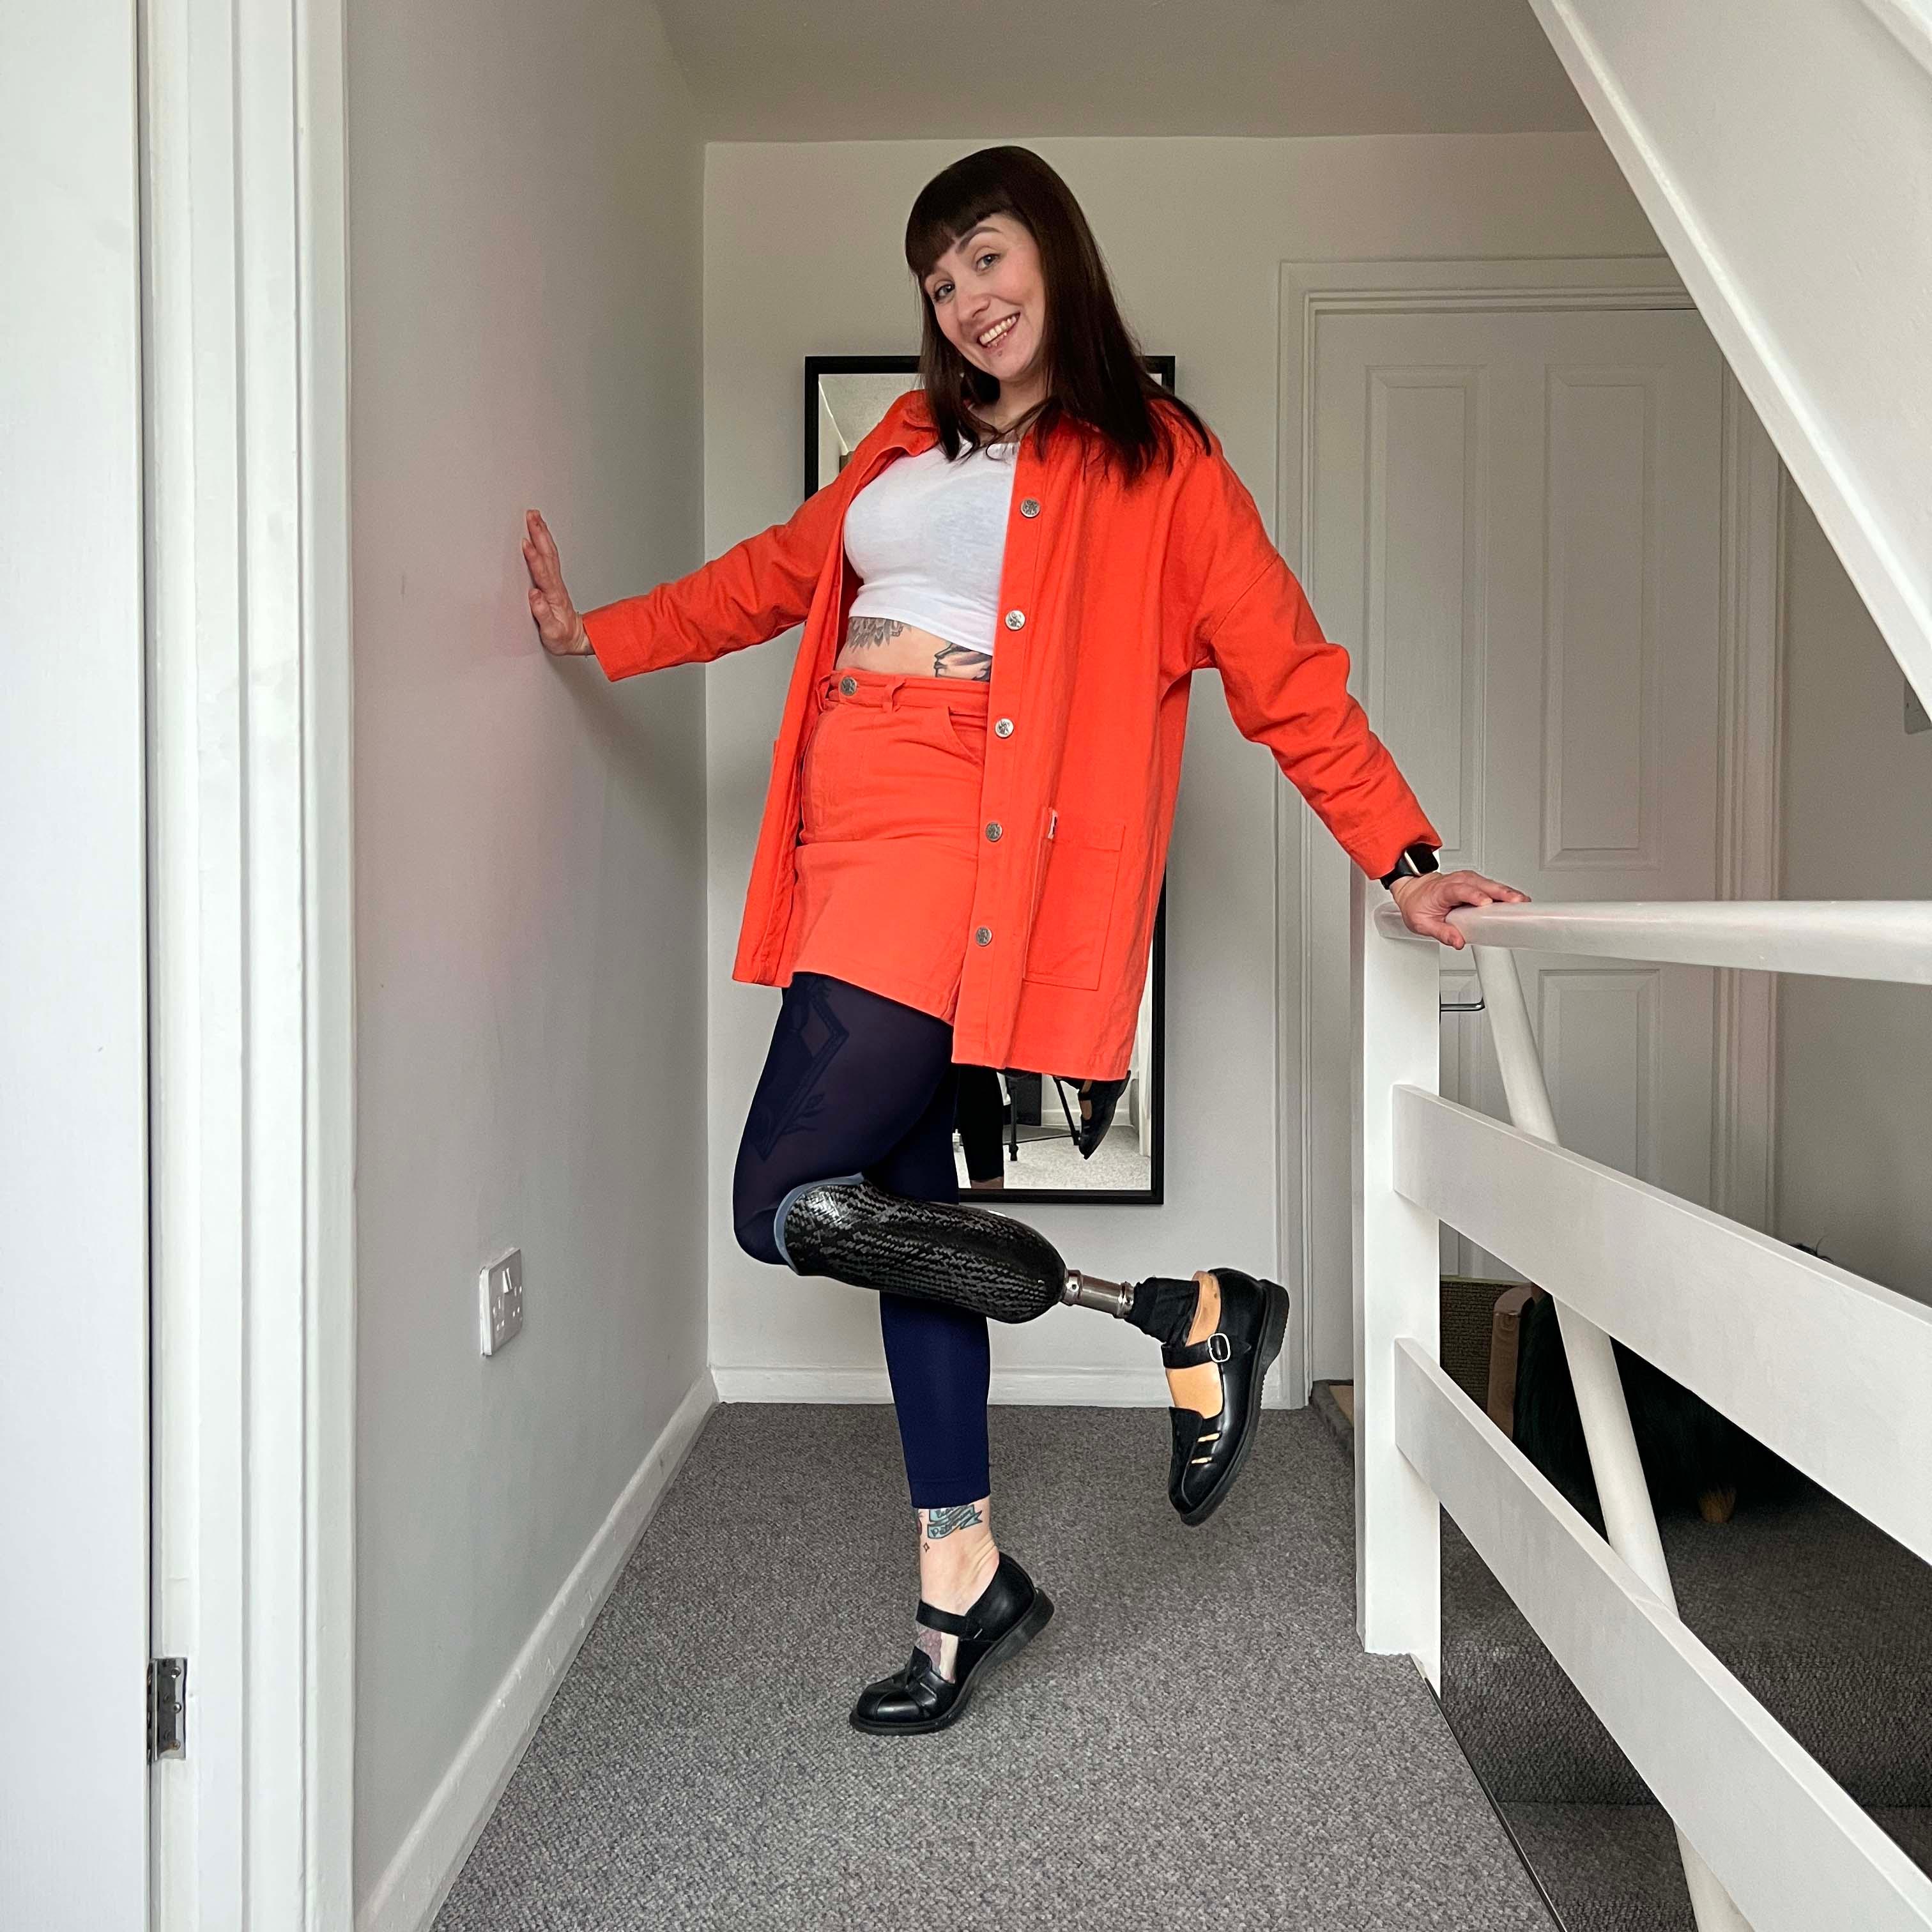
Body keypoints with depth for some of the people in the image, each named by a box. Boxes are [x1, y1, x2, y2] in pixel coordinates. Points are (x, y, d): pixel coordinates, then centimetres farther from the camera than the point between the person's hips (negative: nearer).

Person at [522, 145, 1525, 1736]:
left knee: (792, 1204, -14)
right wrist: (597, 636, 28)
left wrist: (1405, 862, -6)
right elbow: (783, 573, 29)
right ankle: (965, 1576, 24)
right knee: (899, 1207, 8)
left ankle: (1194, 1313, -1)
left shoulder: (1154, 461, 3)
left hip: (961, 839, -7)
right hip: (855, 831, 7)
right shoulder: (916, 437, 20)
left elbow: (1288, 673, 0)